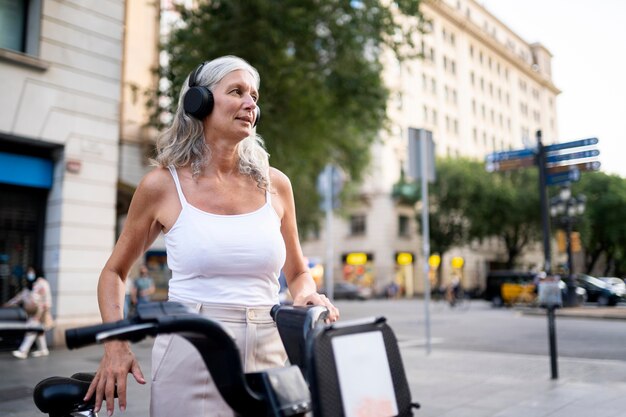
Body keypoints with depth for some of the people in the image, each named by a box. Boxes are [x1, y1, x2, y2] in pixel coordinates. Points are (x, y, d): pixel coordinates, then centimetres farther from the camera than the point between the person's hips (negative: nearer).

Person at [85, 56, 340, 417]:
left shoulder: (274, 184, 5)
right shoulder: (163, 186, -1)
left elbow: (298, 273, 16)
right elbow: (114, 272, 10)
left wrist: (308, 296, -7)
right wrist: (116, 345, -5)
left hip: (268, 356, 3)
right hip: (190, 360, -2)